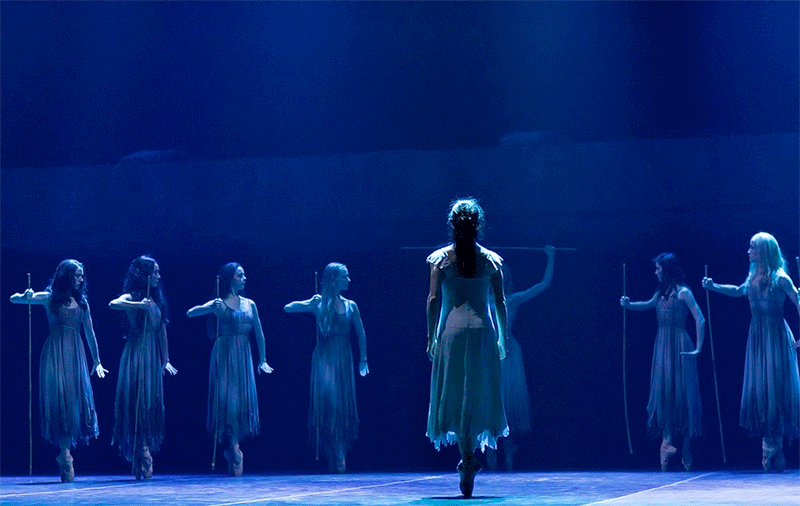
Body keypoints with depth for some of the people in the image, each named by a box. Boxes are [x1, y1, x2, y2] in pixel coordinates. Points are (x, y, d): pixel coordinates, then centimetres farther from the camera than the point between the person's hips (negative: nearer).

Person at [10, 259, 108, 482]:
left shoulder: (82, 302, 12)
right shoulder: (49, 298, 2)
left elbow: (90, 333, 17)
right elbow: (14, 299, -3)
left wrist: (97, 361, 18)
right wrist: (26, 297, -27)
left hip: (75, 355, 4)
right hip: (55, 354, -4)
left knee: (76, 398, -1)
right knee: (58, 399, -9)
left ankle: (65, 453, 10)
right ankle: (65, 453, -8)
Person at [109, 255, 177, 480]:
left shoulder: (157, 300, 13)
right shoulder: (131, 297, -5)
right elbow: (114, 304, -27)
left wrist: (165, 359, 16)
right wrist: (139, 305, -34)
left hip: (153, 357, 6)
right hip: (135, 354, -6)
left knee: (152, 403, 6)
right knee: (136, 401, -7)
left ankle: (144, 450, 12)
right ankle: (139, 453, -6)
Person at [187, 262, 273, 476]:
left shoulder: (249, 304, 12)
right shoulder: (218, 304, 0)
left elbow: (259, 333, 15)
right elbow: (190, 313, -11)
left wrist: (262, 360, 13)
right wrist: (212, 307, -26)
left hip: (243, 356, 4)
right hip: (224, 354, -4)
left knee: (243, 400, 1)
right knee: (227, 400, -9)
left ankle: (232, 450, 12)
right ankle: (234, 448, -7)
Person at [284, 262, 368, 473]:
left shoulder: (350, 306, 8)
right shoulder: (318, 304, 1)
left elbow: (361, 333, 11)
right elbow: (287, 308, -1)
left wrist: (363, 359, 5)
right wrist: (311, 304, -14)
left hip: (343, 359, 3)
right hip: (325, 358, -3)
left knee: (344, 406, 2)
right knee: (328, 402, -11)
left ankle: (340, 456, 11)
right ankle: (335, 457, -7)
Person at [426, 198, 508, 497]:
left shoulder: (440, 259, 0)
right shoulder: (490, 260, 3)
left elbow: (434, 299, -4)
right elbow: (500, 302, 3)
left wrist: (431, 336, 1)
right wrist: (503, 337, 11)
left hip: (451, 331, -1)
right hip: (482, 331, 1)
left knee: (454, 394, 4)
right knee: (479, 393, 9)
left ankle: (467, 456, -7)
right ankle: (471, 457, 4)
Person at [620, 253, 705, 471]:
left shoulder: (682, 292, -8)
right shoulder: (661, 292, 13)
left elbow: (700, 320, -11)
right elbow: (648, 305, 31)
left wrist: (698, 348, -14)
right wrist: (628, 305, 13)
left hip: (678, 346, -7)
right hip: (662, 345, 7)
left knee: (681, 392, -6)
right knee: (663, 392, -1)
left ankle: (686, 448, -1)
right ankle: (667, 440, -3)